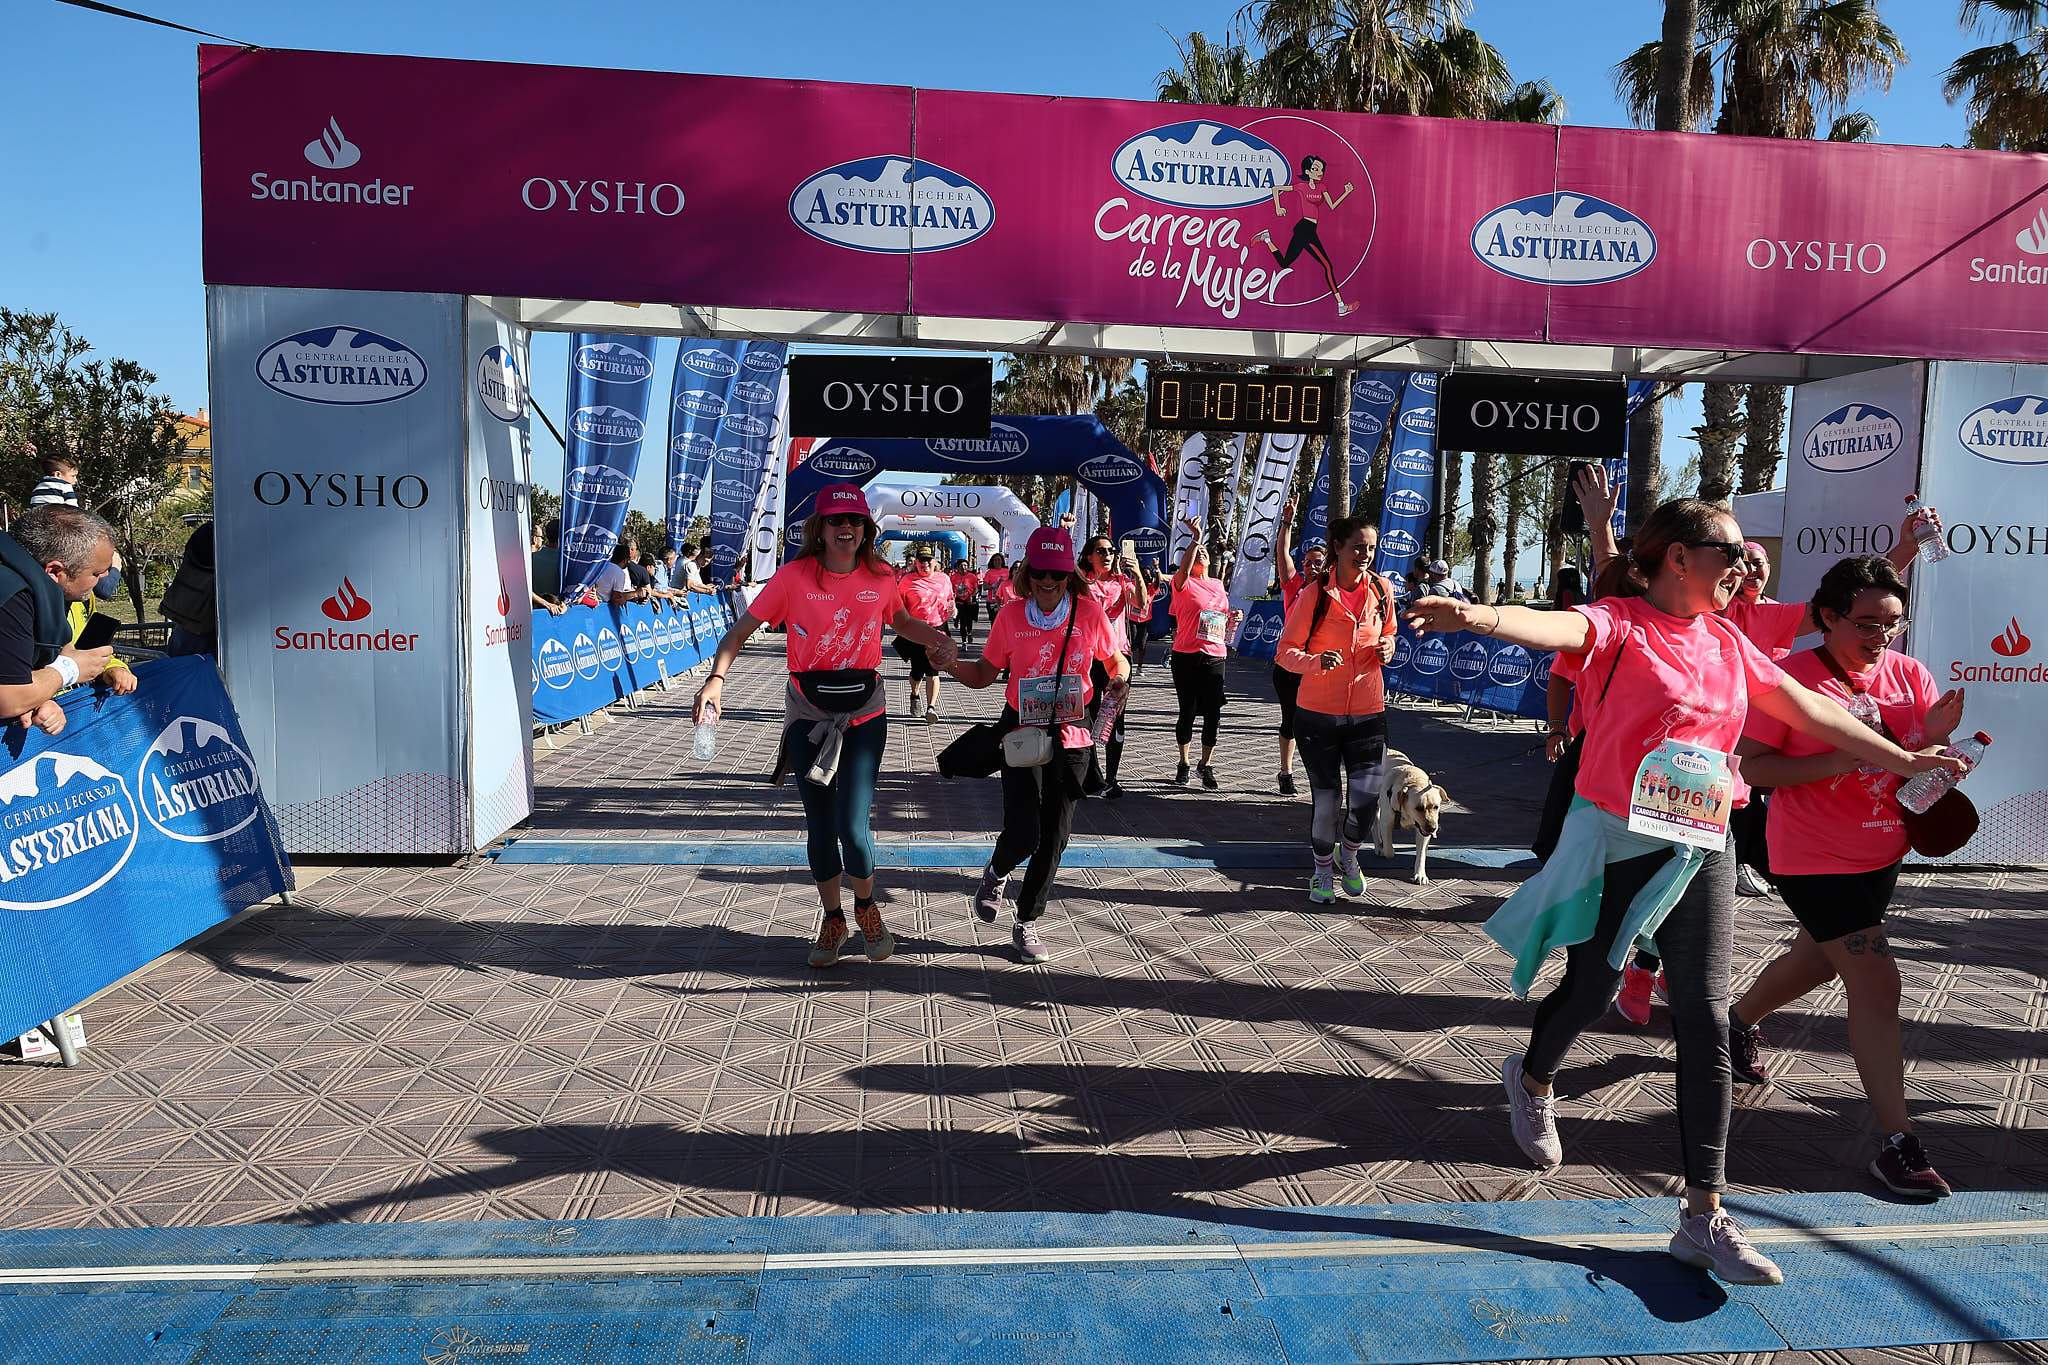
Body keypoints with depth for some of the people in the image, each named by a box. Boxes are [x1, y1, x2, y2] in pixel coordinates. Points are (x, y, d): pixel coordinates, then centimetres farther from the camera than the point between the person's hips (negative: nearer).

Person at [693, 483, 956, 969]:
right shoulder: (794, 576, -10)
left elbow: (902, 622, 17)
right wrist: (717, 678, -26)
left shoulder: (879, 577, -3)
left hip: (864, 713, 0)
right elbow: (741, 630, -10)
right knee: (820, 825, 8)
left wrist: (935, 638, -3)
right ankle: (833, 918, 31)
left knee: (853, 825, -9)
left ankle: (866, 907, 21)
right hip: (809, 714, 0)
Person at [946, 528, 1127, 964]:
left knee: (1054, 838, 7)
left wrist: (1120, 678, -11)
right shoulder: (1010, 615, -3)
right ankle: (995, 874, 26)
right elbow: (984, 674, 5)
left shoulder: (1089, 613, -3)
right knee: (1022, 835, -12)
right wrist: (950, 662, -14)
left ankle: (1027, 923, 25)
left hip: (1072, 737, 2)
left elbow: (1116, 659, 11)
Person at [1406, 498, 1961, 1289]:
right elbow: (1558, 628, -31)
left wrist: (1902, 761, 26)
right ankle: (1532, 1081, 43)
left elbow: (1809, 711, 22)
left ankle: (1704, 1216, 8)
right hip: (1618, 844, -5)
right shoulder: (1621, 624, -9)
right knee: (1589, 994, 8)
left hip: (1701, 852, 6)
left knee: (1706, 1023, 2)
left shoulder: (1729, 644, 12)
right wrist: (1481, 616, -53)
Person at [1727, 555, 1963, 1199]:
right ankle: (1896, 1142, -2)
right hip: (1815, 860, -7)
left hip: (1882, 855, 7)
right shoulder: (1792, 676, -15)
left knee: (1819, 960, 24)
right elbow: (1749, 766, -16)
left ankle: (1740, 1019, 51)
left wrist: (1937, 734, -17)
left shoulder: (1910, 675, 1)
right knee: (1876, 983, -10)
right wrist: (1834, 762, -27)